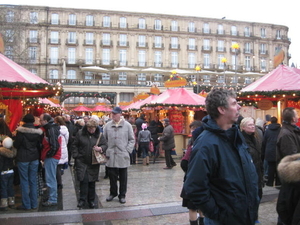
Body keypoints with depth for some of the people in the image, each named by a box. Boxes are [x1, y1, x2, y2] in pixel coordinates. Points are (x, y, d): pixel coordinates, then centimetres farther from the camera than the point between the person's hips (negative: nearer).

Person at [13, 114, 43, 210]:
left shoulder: (21, 131, -13)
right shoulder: (38, 131, -1)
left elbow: (16, 145, -8)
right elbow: (40, 145, 5)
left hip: (23, 158, -4)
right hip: (34, 158, 4)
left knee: (24, 181, 5)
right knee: (33, 181, 10)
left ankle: (26, 205, 11)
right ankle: (34, 204, 17)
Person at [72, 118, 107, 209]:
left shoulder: (99, 135, 2)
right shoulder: (80, 133, 0)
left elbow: (105, 145, 4)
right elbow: (74, 145, 6)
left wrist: (100, 149, -18)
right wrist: (76, 156, -3)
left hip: (94, 163, 1)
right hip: (82, 161, -1)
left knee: (92, 181, 8)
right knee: (83, 180, -6)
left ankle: (91, 200, 21)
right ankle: (82, 200, 7)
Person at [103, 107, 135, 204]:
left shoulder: (127, 125, -2)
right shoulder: (107, 125, 3)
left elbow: (132, 139, 3)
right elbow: (104, 139, 10)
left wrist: (128, 150, -6)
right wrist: (106, 150, 1)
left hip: (123, 156, -1)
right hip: (111, 156, 2)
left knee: (123, 177, 8)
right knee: (112, 176, 11)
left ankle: (122, 195, 21)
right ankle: (113, 193, 29)